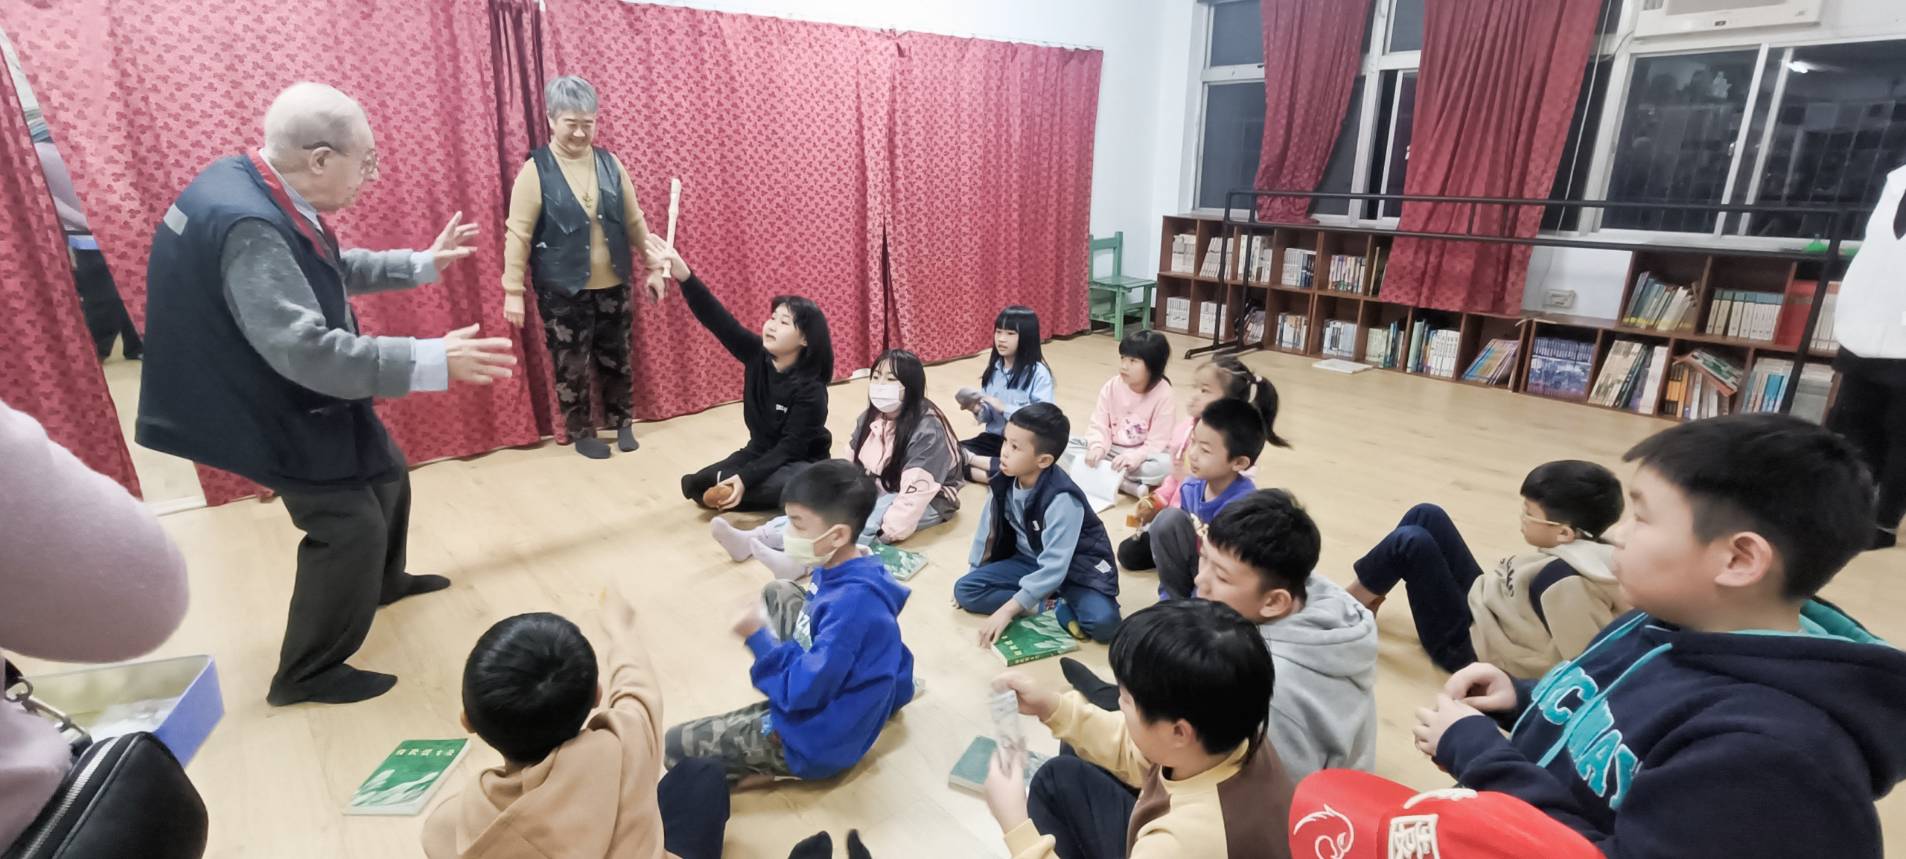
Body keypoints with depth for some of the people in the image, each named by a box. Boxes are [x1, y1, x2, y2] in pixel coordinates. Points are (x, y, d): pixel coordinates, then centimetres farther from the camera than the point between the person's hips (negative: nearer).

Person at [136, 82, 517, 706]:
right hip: (281, 409, -10)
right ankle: (307, 674, 16)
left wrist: (421, 264, 16)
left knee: (386, 476, 23)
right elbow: (305, 349, -39)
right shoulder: (246, 223, -33)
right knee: (350, 526, -3)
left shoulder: (262, 193, -1)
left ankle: (383, 581, 48)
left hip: (305, 396, 10)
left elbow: (332, 269, 16)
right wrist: (433, 361, -41)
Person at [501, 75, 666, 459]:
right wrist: (513, 290, -12)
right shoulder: (535, 171, -10)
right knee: (571, 366, 6)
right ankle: (581, 432, 24)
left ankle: (621, 422, 32)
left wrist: (653, 267, 8)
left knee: (617, 359, 14)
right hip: (562, 290, -3)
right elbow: (517, 235, -10)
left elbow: (635, 221, 8)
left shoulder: (610, 163, 2)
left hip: (612, 285, 4)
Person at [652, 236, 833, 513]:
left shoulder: (810, 389, -24)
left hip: (801, 462, -6)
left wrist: (745, 478, -32)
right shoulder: (757, 354, -11)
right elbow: (718, 320, -22)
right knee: (694, 485, -6)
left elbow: (791, 448, -24)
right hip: (760, 451, 6)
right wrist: (684, 276, -36)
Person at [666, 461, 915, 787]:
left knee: (676, 746, -6)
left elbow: (802, 691, -27)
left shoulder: (851, 604, -34)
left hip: (818, 738, -9)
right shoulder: (852, 575, -6)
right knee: (777, 594, 20)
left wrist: (758, 637, -17)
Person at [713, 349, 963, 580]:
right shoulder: (871, 417, 3)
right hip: (878, 491, 7)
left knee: (864, 521, -33)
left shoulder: (927, 431, -24)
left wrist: (886, 530, -34)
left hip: (926, 502, -7)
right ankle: (753, 539, -31)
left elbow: (915, 490, -30)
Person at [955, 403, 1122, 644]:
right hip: (1030, 560, 7)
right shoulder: (1004, 482, -14)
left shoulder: (1062, 500, -32)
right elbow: (988, 528, 3)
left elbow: (1054, 568, -34)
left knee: (1103, 620, -33)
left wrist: (1008, 609, -35)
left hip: (1075, 567, -6)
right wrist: (973, 571, 11)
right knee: (964, 589, -12)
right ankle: (1051, 606, -13)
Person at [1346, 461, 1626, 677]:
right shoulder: (1584, 549, -6)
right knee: (1426, 516, 3)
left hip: (1465, 645, -9)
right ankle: (1365, 600, 11)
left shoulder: (1563, 579, -30)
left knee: (1410, 542, -22)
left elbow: (1587, 667, -28)